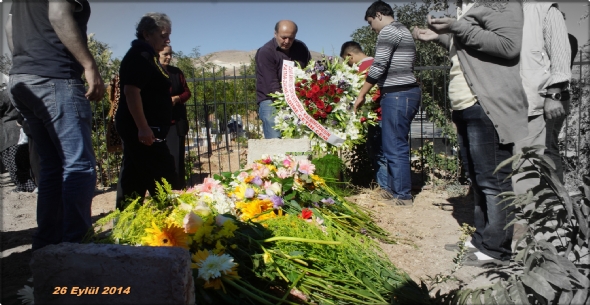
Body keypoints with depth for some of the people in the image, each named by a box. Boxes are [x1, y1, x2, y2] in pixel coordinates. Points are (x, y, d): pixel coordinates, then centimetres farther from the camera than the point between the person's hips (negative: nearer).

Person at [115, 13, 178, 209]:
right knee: (163, 180, -8)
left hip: (138, 128, 11)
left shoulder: (146, 56, 19)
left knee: (134, 177, 12)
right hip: (142, 129, -11)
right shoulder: (139, 56, -12)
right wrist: (143, 127, -26)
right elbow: (131, 91, -23)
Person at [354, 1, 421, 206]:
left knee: (395, 147, -4)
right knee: (395, 145, 14)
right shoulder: (403, 31, 23)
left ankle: (403, 196, 3)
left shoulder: (388, 31, -7)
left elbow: (378, 67, -13)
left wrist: (361, 95, -5)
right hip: (408, 93, 10)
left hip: (397, 95, -10)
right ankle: (395, 190, 22)